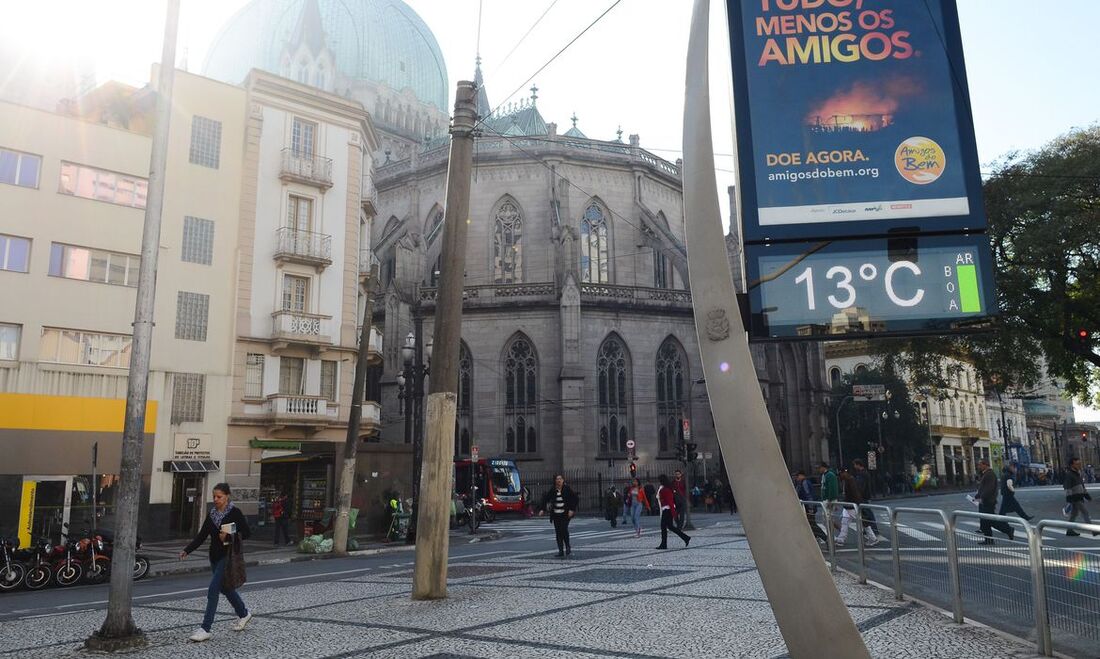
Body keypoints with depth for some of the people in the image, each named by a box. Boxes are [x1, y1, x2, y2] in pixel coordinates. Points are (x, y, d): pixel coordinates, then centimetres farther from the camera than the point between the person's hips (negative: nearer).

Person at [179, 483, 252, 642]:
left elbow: (247, 533, -10)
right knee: (224, 588, 18)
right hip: (215, 556, 7)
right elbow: (202, 536, 5)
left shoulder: (234, 512, -10)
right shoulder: (212, 514, 8)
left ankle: (205, 629, -6)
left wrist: (229, 537, -22)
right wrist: (187, 550, -6)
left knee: (213, 590, -12)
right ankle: (243, 614, 38)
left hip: (228, 556, -7)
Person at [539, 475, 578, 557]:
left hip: (565, 514, -4)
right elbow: (546, 499, 9)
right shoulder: (553, 490, 5)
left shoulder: (567, 489, -3)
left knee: (564, 529, -16)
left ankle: (568, 547, 7)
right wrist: (543, 510, 0)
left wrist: (572, 510, -10)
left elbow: (574, 498, -3)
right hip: (556, 515, 4)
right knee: (558, 533, 2)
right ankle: (561, 552, 8)